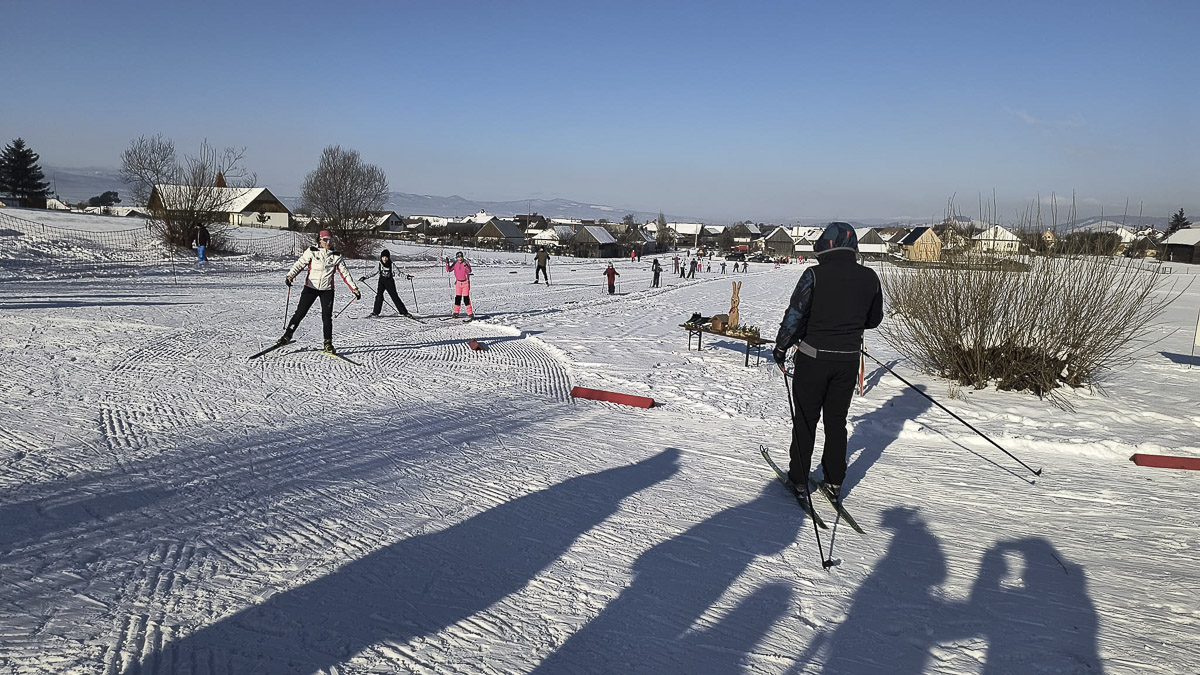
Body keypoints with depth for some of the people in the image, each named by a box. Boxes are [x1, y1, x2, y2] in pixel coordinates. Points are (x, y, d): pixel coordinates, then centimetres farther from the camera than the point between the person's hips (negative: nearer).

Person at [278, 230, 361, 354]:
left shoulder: (337, 256, 3)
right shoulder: (312, 251, -2)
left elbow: (345, 273, 5)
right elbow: (300, 264, -6)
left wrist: (354, 289, 0)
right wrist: (290, 276, -22)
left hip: (327, 290, 1)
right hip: (311, 287, -1)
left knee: (327, 316, -3)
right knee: (300, 313, -1)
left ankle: (328, 343, 10)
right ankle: (287, 335, 14)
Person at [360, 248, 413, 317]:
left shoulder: (391, 265, -7)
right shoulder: (379, 265, 0)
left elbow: (399, 271, -6)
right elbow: (373, 273, 11)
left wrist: (407, 275, -21)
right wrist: (365, 277, 8)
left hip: (390, 282, -2)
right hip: (381, 281, 2)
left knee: (395, 297, -5)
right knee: (379, 296, -13)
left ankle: (404, 312, 0)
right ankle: (376, 312, -2)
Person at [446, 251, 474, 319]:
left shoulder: (466, 263, -11)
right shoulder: (455, 264, 1)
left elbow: (469, 271, -25)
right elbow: (449, 270, -2)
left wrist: (465, 265, -39)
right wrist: (447, 263, -16)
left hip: (465, 282, -4)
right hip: (458, 282, 4)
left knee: (466, 298, -9)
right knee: (457, 298, 8)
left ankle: (470, 313, -6)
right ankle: (456, 313, 16)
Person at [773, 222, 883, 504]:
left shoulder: (815, 275, -14)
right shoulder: (869, 277, -1)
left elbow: (795, 314, -15)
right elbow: (874, 319, 10)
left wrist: (781, 347, -2)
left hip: (813, 357, -3)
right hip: (848, 359, 3)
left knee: (805, 419, 11)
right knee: (837, 421, 15)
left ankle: (799, 478, 19)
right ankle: (834, 483, 18)